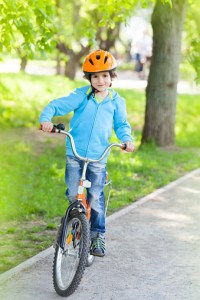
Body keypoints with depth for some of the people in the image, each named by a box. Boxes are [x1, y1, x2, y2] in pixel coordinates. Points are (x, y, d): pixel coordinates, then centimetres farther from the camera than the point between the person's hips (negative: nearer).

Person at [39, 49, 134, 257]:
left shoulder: (116, 101, 4)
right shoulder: (81, 96, -2)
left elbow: (121, 124, 11)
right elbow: (57, 105, -6)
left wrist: (127, 139, -9)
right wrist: (46, 118, -25)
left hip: (98, 157, 0)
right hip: (75, 154, 0)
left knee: (95, 198, -2)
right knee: (73, 194, 3)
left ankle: (98, 236, 11)